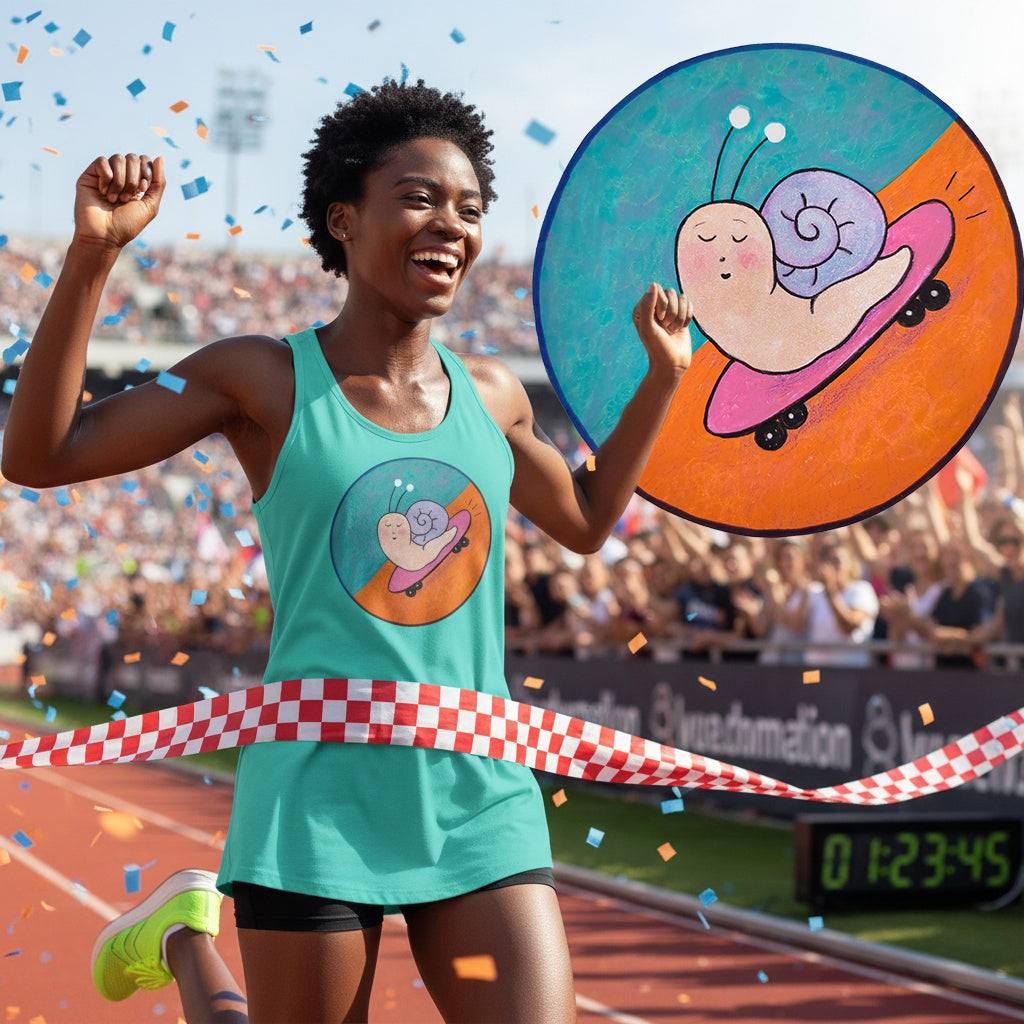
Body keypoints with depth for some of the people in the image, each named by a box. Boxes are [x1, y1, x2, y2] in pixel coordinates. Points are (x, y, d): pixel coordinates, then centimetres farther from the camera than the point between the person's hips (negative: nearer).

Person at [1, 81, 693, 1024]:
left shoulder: (492, 395, 9)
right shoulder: (265, 379, -2)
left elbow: (585, 521, 28)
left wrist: (664, 372, 21)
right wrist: (94, 252, -14)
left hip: (484, 804, 4)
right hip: (320, 801, -4)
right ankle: (185, 935, 34)